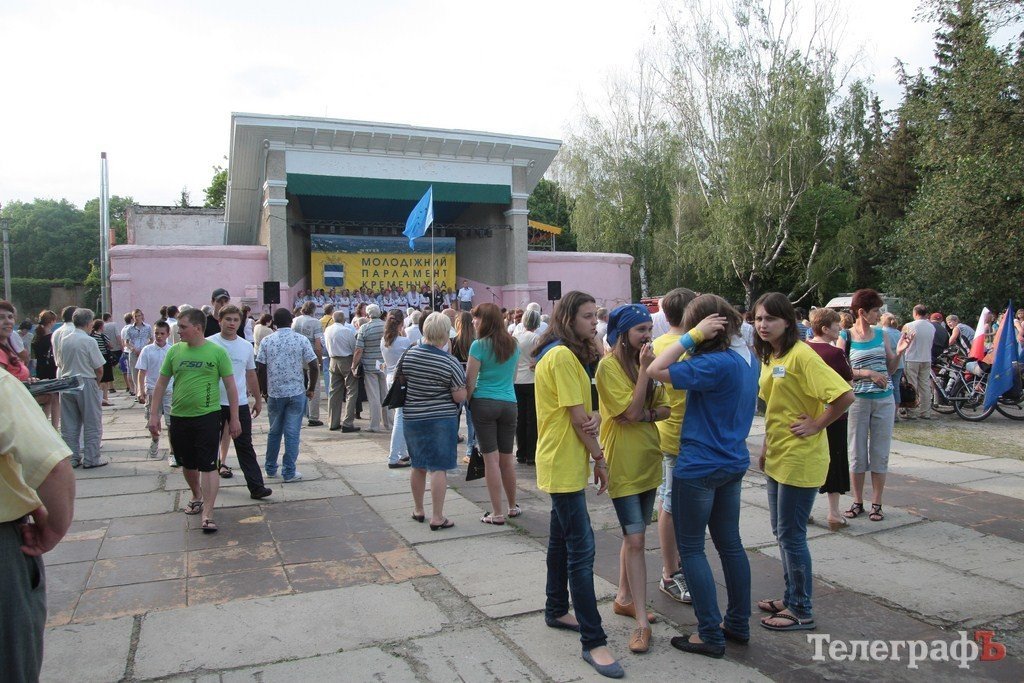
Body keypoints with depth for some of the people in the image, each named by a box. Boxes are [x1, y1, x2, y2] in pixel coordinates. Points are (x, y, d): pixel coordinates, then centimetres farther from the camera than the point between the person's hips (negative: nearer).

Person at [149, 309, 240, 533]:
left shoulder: (217, 352, -6)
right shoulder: (174, 351, 3)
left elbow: (230, 386, -2)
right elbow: (161, 383, 10)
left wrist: (234, 418, -3)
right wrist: (154, 414, 5)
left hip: (208, 416, -4)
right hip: (179, 417, 4)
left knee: (208, 466, -5)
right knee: (188, 463, 18)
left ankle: (207, 514, -3)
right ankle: (197, 496, 41)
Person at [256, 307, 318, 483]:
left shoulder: (267, 341, -1)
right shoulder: (301, 340, -4)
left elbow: (260, 369, -1)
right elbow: (314, 367, -7)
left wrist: (263, 391, 11)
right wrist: (311, 388, 5)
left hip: (274, 393, 2)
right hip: (296, 393, -2)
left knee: (274, 432, 16)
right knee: (292, 433, 2)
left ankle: (270, 469, 27)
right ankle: (289, 472, 4)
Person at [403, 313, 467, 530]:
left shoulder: (408, 355, -4)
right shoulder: (450, 363, -16)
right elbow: (460, 397, -13)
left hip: (412, 417, 5)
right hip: (442, 419, -5)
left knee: (418, 466, 17)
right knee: (439, 468, 0)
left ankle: (418, 510, 30)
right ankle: (437, 518, 3)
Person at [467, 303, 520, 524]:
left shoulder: (479, 345, -9)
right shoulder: (513, 344, 8)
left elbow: (470, 381, -9)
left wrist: (465, 401, 2)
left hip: (484, 404, -5)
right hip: (509, 404, 5)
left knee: (491, 459, -1)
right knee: (507, 458, 15)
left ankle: (497, 513, 3)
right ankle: (513, 506, 27)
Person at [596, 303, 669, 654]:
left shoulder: (645, 362, 9)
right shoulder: (609, 365, -14)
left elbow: (663, 408, 6)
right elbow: (631, 411, -21)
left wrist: (645, 415, -14)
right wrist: (645, 369, -19)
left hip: (647, 460, 7)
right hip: (623, 464, -7)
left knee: (634, 535, 16)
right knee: (636, 538, -8)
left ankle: (624, 598, 31)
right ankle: (641, 622, -3)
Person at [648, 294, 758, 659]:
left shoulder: (717, 364, -25)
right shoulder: (748, 358, 3)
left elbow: (657, 371, -27)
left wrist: (693, 336, -22)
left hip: (700, 467, -9)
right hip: (733, 461, 9)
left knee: (691, 548, 4)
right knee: (730, 543, 18)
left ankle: (711, 635, 11)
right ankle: (738, 623, 30)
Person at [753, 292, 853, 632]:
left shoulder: (801, 355, -18)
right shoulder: (769, 356, 9)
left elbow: (844, 394, -25)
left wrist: (816, 425, -18)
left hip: (800, 459, -9)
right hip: (778, 457, 9)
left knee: (791, 534, 0)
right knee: (781, 531, 17)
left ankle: (802, 611, 15)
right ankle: (791, 598, 32)